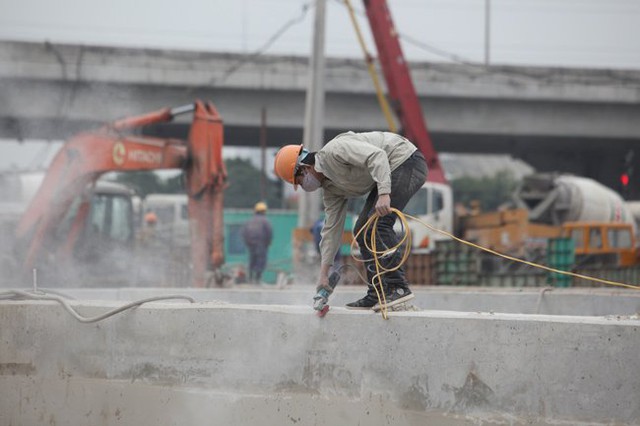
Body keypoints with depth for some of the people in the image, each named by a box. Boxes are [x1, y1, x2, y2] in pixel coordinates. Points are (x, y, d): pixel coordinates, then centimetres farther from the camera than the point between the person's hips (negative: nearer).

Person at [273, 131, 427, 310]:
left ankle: (399, 288, -21)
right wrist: (323, 274, 10)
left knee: (378, 223, -21)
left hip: (408, 162, -10)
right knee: (362, 230, 8)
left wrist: (383, 194, -38)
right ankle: (377, 294, 8)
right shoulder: (330, 189, 10)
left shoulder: (334, 150, -19)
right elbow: (332, 228, 12)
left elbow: (376, 156, -29)